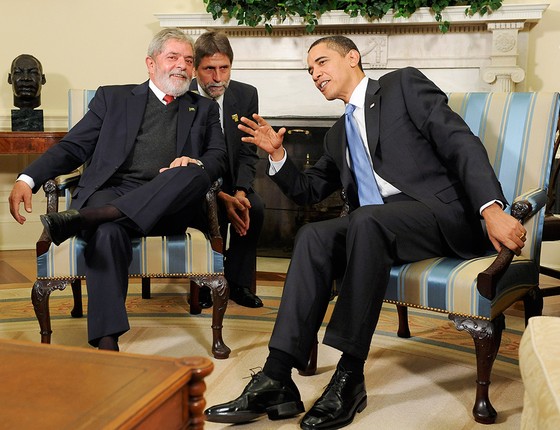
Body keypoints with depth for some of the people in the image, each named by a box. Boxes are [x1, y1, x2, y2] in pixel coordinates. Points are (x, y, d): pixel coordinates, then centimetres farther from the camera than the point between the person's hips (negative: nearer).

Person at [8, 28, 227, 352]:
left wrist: (195, 163, -12)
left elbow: (219, 158, 14)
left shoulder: (204, 109, 26)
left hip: (168, 205, 1)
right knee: (107, 232, -36)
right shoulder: (114, 98, 21)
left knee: (194, 174, -33)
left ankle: (83, 217, -38)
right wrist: (28, 179, -4)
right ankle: (106, 343, -38)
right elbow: (73, 147, 14)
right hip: (112, 190, -1)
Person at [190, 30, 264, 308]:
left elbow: (247, 153, -1)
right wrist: (221, 198, -28)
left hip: (231, 181, 3)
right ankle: (207, 283, -10)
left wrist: (240, 193, -21)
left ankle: (237, 282, -7)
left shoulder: (246, 95, -4)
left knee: (255, 208, -25)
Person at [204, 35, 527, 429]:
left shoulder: (403, 85, 6)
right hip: (375, 225, 6)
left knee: (366, 220, -34)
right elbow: (308, 191, 28)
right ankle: (277, 379, -30)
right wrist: (278, 155, 8)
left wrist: (492, 208, -21)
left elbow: (460, 142, -6)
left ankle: (350, 376, -29)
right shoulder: (338, 134, 26)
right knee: (314, 236, -23)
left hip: (442, 213, -5)